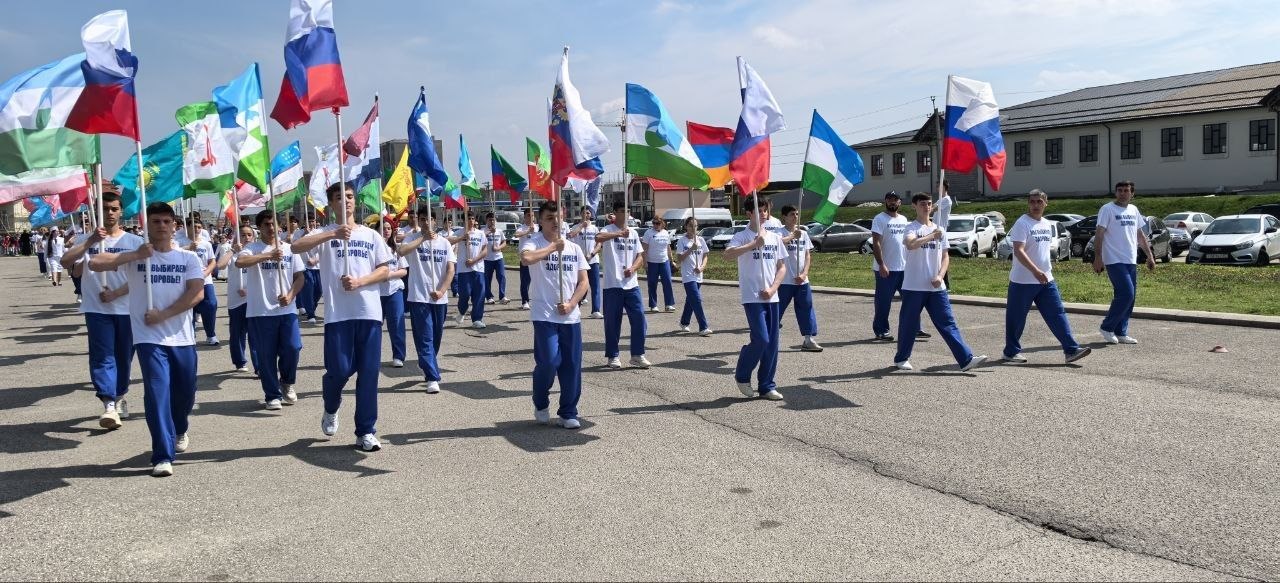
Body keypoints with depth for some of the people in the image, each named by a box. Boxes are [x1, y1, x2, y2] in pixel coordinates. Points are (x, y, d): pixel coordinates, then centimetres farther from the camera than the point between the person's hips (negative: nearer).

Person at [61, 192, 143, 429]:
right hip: (97, 309, 0)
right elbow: (65, 261, -11)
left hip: (127, 309, 1)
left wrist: (115, 294, -12)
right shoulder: (86, 239, 5)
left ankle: (120, 396, 30)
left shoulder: (134, 241, 2)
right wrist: (91, 241, -19)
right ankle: (109, 405, -15)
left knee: (124, 356, 11)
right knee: (102, 356, -9)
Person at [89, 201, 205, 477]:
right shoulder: (134, 256, 2)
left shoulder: (188, 258, 4)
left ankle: (179, 430, 45)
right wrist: (134, 255, -14)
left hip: (182, 338, 2)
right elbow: (95, 264, -10)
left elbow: (197, 293, -7)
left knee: (185, 392, 13)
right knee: (157, 392, -11)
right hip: (149, 337, -2)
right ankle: (163, 456, -8)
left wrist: (162, 315, -14)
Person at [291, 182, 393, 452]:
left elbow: (384, 270, 8)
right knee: (339, 370, -4)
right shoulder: (325, 233, 4)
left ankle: (366, 431, 9)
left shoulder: (371, 235, 12)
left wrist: (359, 282, -10)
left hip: (370, 312, 2)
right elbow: (297, 247, -14)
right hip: (338, 313, -2)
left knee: (368, 372, 1)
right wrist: (333, 234, -25)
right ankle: (331, 409, 29)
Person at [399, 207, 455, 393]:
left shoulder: (444, 242, 6)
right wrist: (423, 238, -20)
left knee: (436, 338, 14)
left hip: (440, 298, 3)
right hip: (419, 297, -3)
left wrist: (441, 291, -12)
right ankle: (432, 377, -6)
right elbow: (401, 251, -23)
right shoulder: (413, 239, -1)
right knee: (425, 338, -6)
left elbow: (451, 269, 0)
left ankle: (427, 366, 36)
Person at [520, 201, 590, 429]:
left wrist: (570, 304, -6)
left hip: (571, 316, 4)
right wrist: (553, 247, -16)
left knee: (572, 365, 5)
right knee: (549, 361, -12)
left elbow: (584, 282, 9)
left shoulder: (573, 248, 11)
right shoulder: (533, 243, -2)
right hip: (544, 315, -4)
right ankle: (541, 403, 16)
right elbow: (526, 258, -28)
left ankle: (568, 413, 18)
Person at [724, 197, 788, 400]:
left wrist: (772, 289, -2)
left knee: (772, 343, 5)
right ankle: (742, 375, 12)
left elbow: (782, 267, 13)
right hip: (752, 297, -5)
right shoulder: (742, 236, -4)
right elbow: (727, 254, -23)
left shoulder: (774, 237, 13)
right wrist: (754, 244, -25)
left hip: (771, 297, 5)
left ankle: (767, 386, 15)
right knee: (761, 339, -12)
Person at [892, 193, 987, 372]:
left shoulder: (940, 230, 13)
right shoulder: (911, 227, -4)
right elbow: (911, 244, -27)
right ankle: (901, 358, 22)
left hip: (937, 287, 4)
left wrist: (940, 276, -2)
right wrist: (932, 236, -22)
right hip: (913, 287, -4)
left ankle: (966, 359, -4)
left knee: (948, 323, 0)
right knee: (908, 324, 6)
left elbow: (945, 256, 13)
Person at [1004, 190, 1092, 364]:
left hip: (1046, 280, 7)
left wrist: (1048, 271, 18)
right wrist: (1035, 271, -31)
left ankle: (1071, 350, -1)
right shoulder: (1022, 223, -12)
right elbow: (1018, 251, -22)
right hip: (1023, 281, -6)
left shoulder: (1047, 224, 12)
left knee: (1057, 314, 0)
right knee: (1016, 318, 3)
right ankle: (1011, 352, 16)